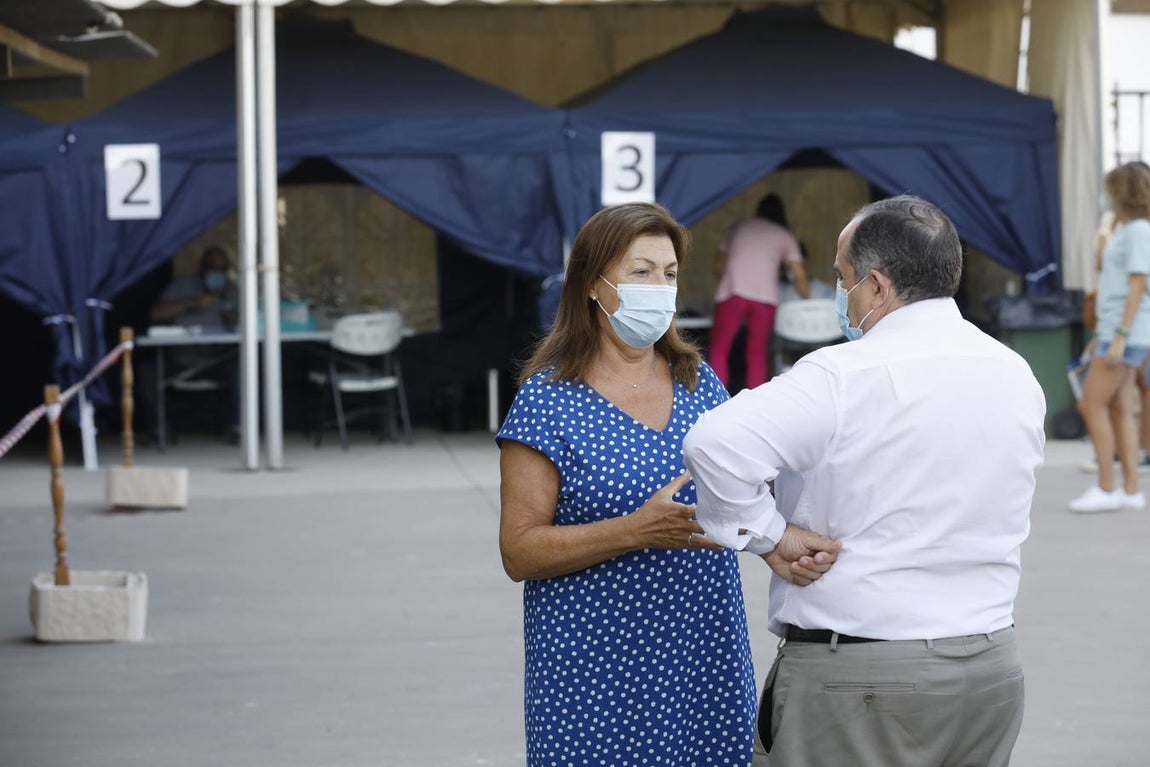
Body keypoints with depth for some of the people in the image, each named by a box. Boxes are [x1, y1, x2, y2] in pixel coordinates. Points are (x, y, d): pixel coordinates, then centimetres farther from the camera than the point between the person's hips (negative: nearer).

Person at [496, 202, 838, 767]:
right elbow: (519, 552, -11)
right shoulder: (548, 400, -7)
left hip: (706, 659, 4)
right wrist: (638, 531, -22)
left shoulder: (699, 382, 8)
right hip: (599, 671, -4)